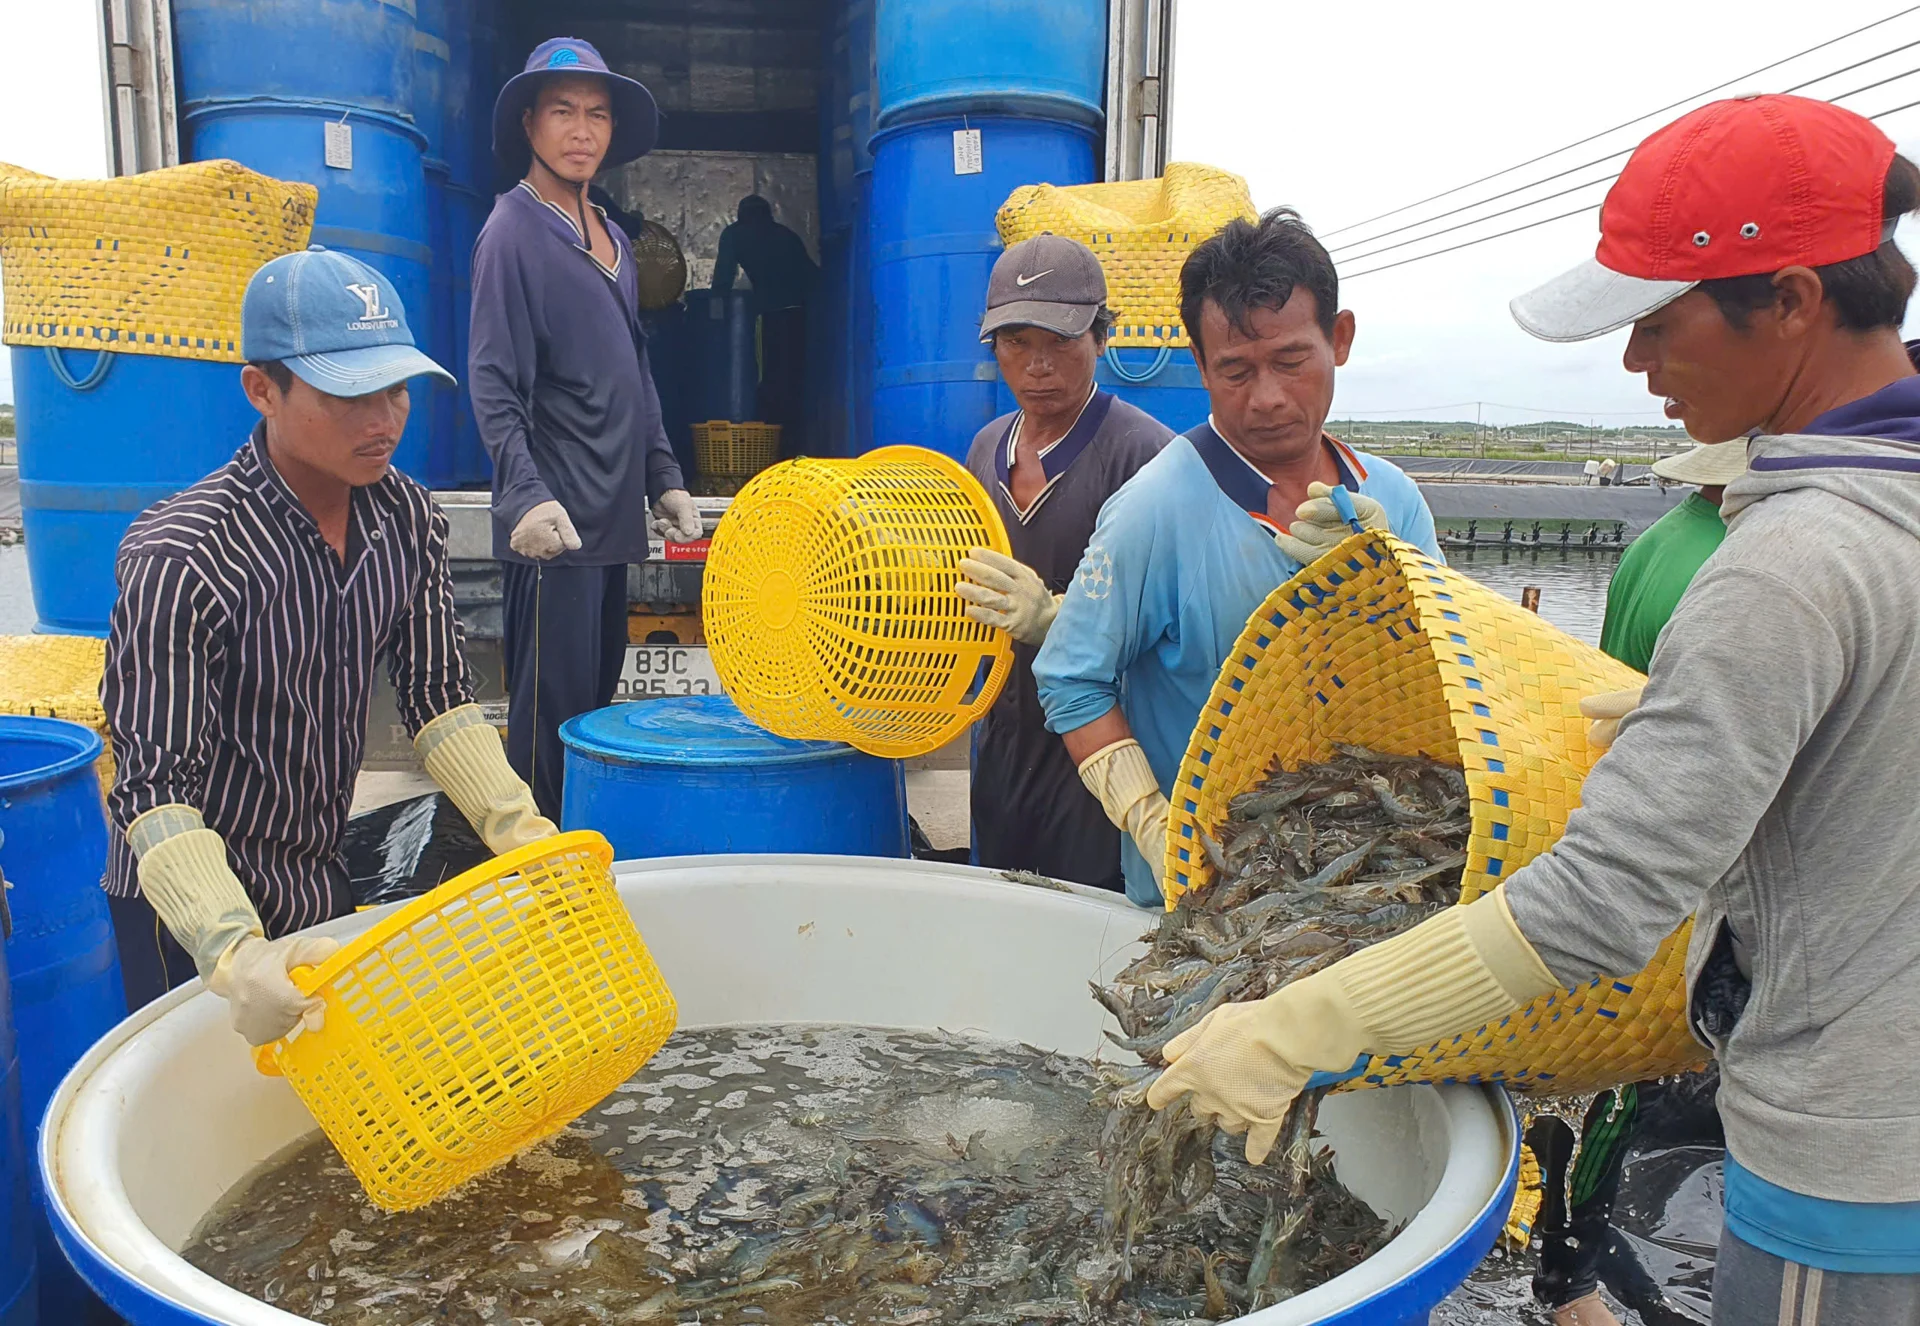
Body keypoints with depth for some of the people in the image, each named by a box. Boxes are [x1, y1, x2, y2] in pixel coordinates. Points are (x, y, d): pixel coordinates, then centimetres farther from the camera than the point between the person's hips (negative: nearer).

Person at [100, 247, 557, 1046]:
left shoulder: (407, 520, -7)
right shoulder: (178, 559, -25)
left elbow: (435, 696, -1)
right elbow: (156, 788, -25)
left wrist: (522, 833, -13)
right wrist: (235, 952, -38)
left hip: (326, 883, 6)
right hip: (193, 907, -6)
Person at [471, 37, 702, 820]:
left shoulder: (610, 238, 17)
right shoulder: (515, 232, -7)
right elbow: (493, 385, -14)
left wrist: (663, 479, 17)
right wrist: (526, 494, -26)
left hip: (612, 519, 8)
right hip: (554, 523, -8)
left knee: (598, 701, 14)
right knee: (552, 713, -5)